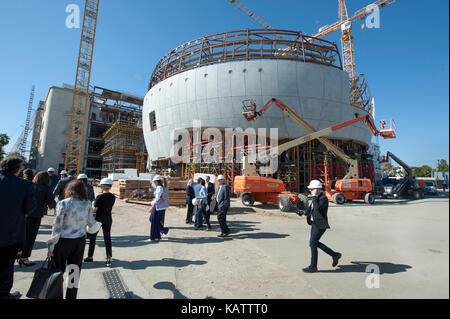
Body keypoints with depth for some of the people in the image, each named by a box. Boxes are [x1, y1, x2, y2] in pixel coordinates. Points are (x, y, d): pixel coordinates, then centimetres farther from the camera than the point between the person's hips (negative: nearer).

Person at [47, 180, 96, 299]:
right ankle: (71, 296, 26)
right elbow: (91, 223, 7)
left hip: (63, 241, -3)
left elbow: (57, 226, -11)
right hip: (80, 241, 3)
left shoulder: (63, 204, -11)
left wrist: (51, 246, -3)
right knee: (75, 272, 15)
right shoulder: (87, 204, -3)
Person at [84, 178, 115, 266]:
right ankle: (109, 258, 9)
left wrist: (93, 204, 4)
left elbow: (94, 210, -14)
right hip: (108, 219, 4)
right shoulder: (113, 197, -3)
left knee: (92, 237, 16)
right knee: (107, 238, 10)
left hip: (99, 219, -4)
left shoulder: (99, 197, -17)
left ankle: (90, 257, 28)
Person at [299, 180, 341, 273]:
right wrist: (305, 212, 1)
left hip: (320, 225, -9)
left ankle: (313, 267, 9)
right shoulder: (316, 197, 10)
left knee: (312, 244, -4)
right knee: (315, 243, 17)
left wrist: (314, 197, -22)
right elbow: (311, 208, 19)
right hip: (314, 223, 9)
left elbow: (317, 208, -30)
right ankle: (335, 255, 31)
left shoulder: (323, 198, -17)